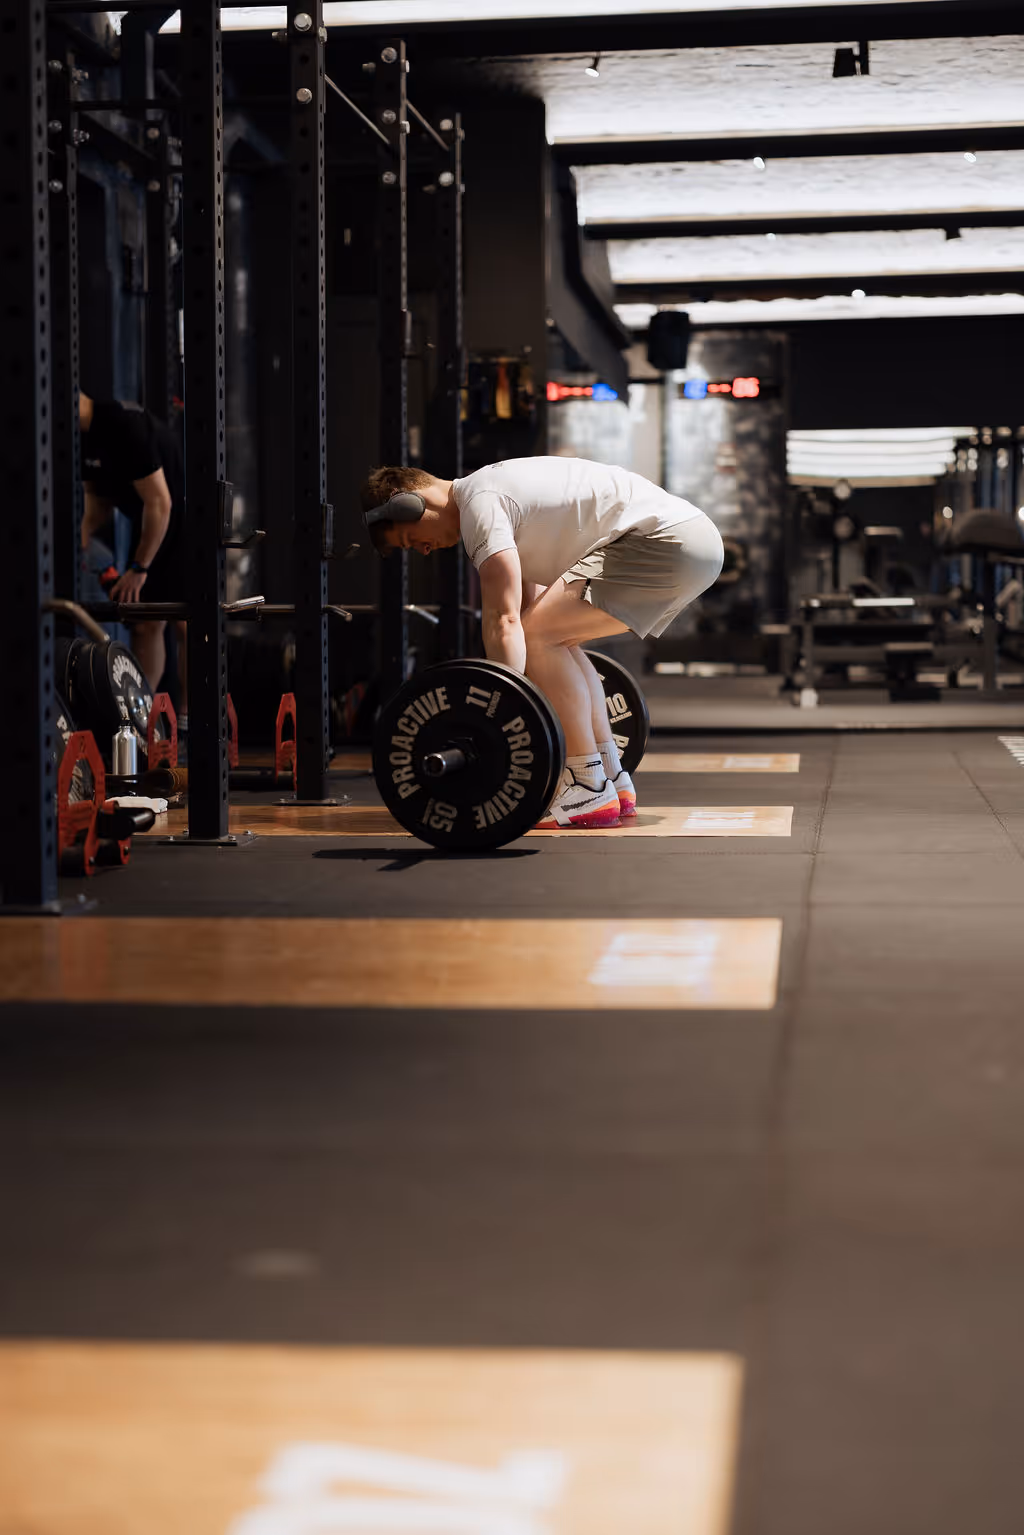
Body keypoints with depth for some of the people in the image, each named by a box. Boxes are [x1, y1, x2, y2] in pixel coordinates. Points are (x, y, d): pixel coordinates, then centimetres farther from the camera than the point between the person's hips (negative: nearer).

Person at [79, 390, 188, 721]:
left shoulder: (123, 426, -28)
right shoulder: (83, 434, 1)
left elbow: (159, 503, -26)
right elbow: (98, 497, 14)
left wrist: (139, 568, -19)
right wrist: (83, 539, -3)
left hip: (182, 523, -9)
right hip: (149, 524, 9)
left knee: (185, 623, -7)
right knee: (145, 622, 7)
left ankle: (187, 718, -2)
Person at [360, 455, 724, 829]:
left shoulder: (480, 503, -10)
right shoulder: (496, 490, 22)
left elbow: (503, 619, -19)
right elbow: (529, 607, 30)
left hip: (666, 541, -11)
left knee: (538, 637, -14)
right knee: (553, 639, 20)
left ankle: (590, 790, -9)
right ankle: (613, 780, 17)